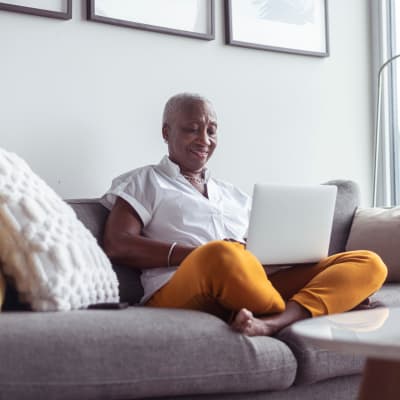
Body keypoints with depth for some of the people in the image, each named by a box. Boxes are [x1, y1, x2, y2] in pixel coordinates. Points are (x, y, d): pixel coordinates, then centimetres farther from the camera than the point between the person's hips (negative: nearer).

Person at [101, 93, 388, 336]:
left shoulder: (234, 195, 32)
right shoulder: (143, 182, 16)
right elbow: (117, 246, -1)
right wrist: (201, 254, -12)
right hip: (179, 295, -6)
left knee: (368, 263, -13)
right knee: (222, 257, -42)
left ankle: (268, 324, -39)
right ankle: (298, 319, -14)